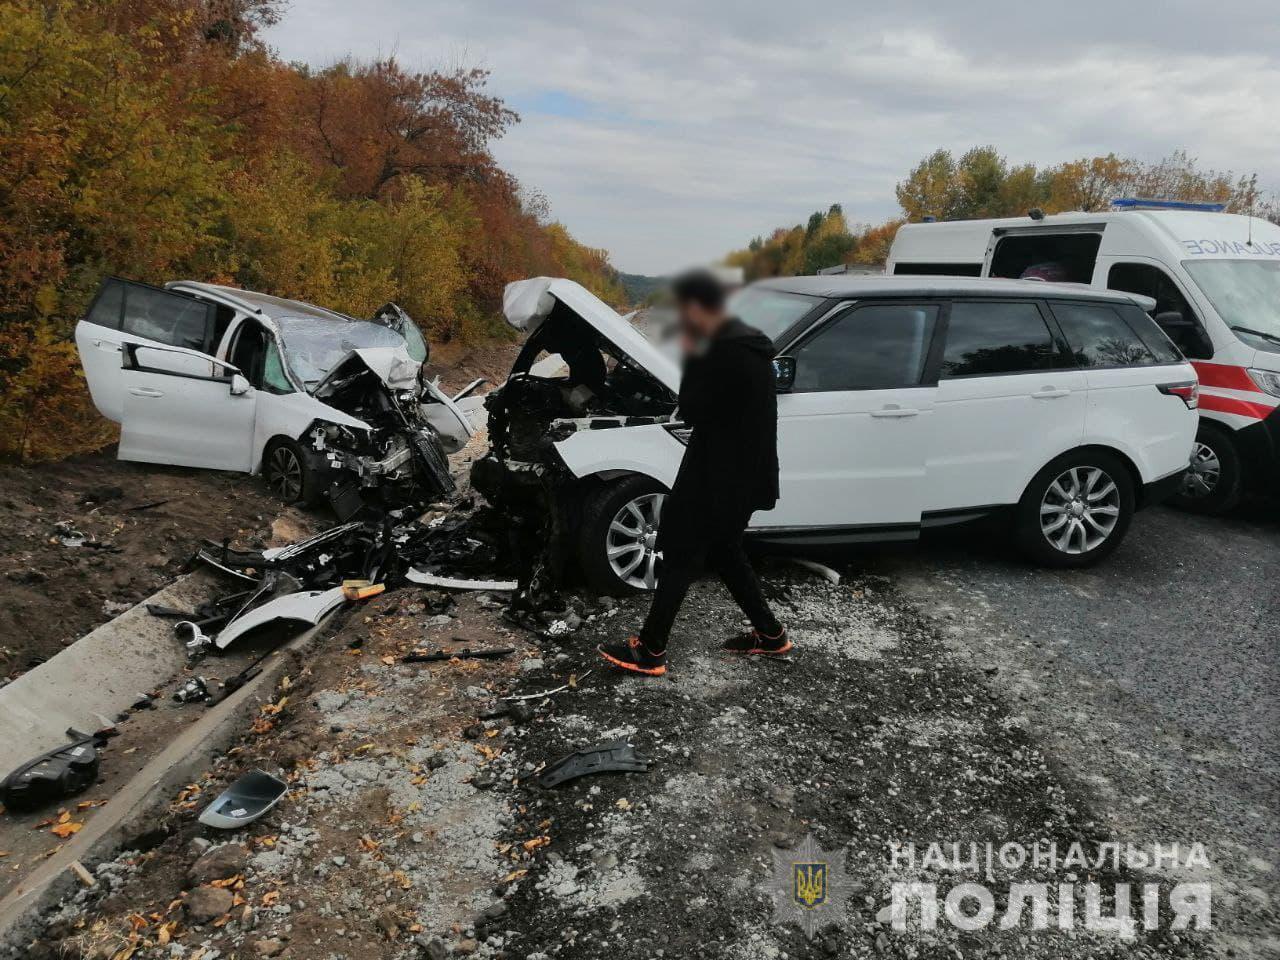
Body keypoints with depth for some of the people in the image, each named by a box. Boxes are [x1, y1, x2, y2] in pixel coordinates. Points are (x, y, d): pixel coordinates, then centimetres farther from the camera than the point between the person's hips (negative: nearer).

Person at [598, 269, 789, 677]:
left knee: (680, 557, 0)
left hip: (720, 477, -10)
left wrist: (691, 357, -13)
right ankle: (770, 634, 31)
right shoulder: (743, 341, 9)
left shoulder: (728, 352, -24)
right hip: (737, 471, 10)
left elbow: (691, 411, -20)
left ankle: (649, 651, 11)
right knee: (724, 551, 22)